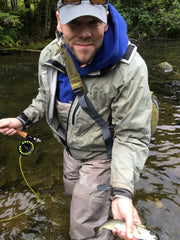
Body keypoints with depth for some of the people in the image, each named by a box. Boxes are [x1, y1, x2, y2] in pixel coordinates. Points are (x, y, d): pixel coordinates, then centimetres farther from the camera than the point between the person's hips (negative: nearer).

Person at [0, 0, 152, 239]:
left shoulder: (130, 68, -33)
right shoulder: (49, 55, -15)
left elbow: (132, 136, -29)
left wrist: (122, 192, -39)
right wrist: (24, 119, -7)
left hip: (102, 155, -6)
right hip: (71, 148, 7)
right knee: (75, 192, 35)